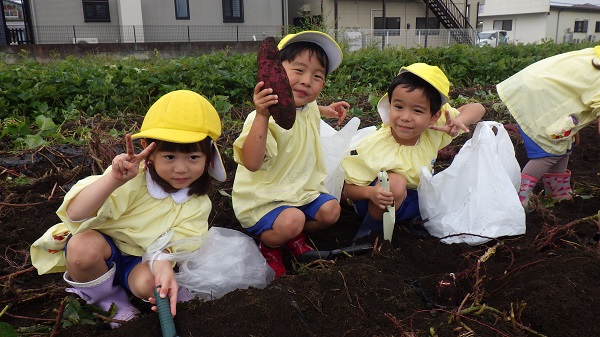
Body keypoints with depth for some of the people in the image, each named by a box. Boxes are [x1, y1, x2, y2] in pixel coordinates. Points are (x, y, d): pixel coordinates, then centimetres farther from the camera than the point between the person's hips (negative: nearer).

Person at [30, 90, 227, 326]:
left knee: (148, 283, -33)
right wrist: (113, 180, -46)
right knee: (83, 246, -34)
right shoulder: (132, 176, -23)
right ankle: (105, 299, -5)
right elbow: (75, 214, -29)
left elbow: (171, 247, -17)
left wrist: (164, 267, -42)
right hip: (104, 245, 0)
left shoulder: (197, 204, -12)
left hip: (143, 260, 1)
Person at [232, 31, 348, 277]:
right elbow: (252, 163, -44)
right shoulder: (265, 116, -27)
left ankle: (294, 237, 19)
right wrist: (262, 115, -51)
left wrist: (326, 110, 21)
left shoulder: (308, 109, 2)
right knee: (291, 220, -31)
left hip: (302, 189, 8)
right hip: (264, 196, -8)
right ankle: (268, 243, 5)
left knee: (330, 210, -8)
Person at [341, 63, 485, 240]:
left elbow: (477, 108, -7)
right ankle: (370, 228, -12)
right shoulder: (373, 148, -28)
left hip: (411, 200, 5)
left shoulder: (434, 129, -16)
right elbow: (348, 189, -21)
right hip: (376, 203, -5)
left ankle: (415, 219, 4)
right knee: (396, 182, -36)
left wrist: (459, 121, -30)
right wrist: (370, 192, -43)